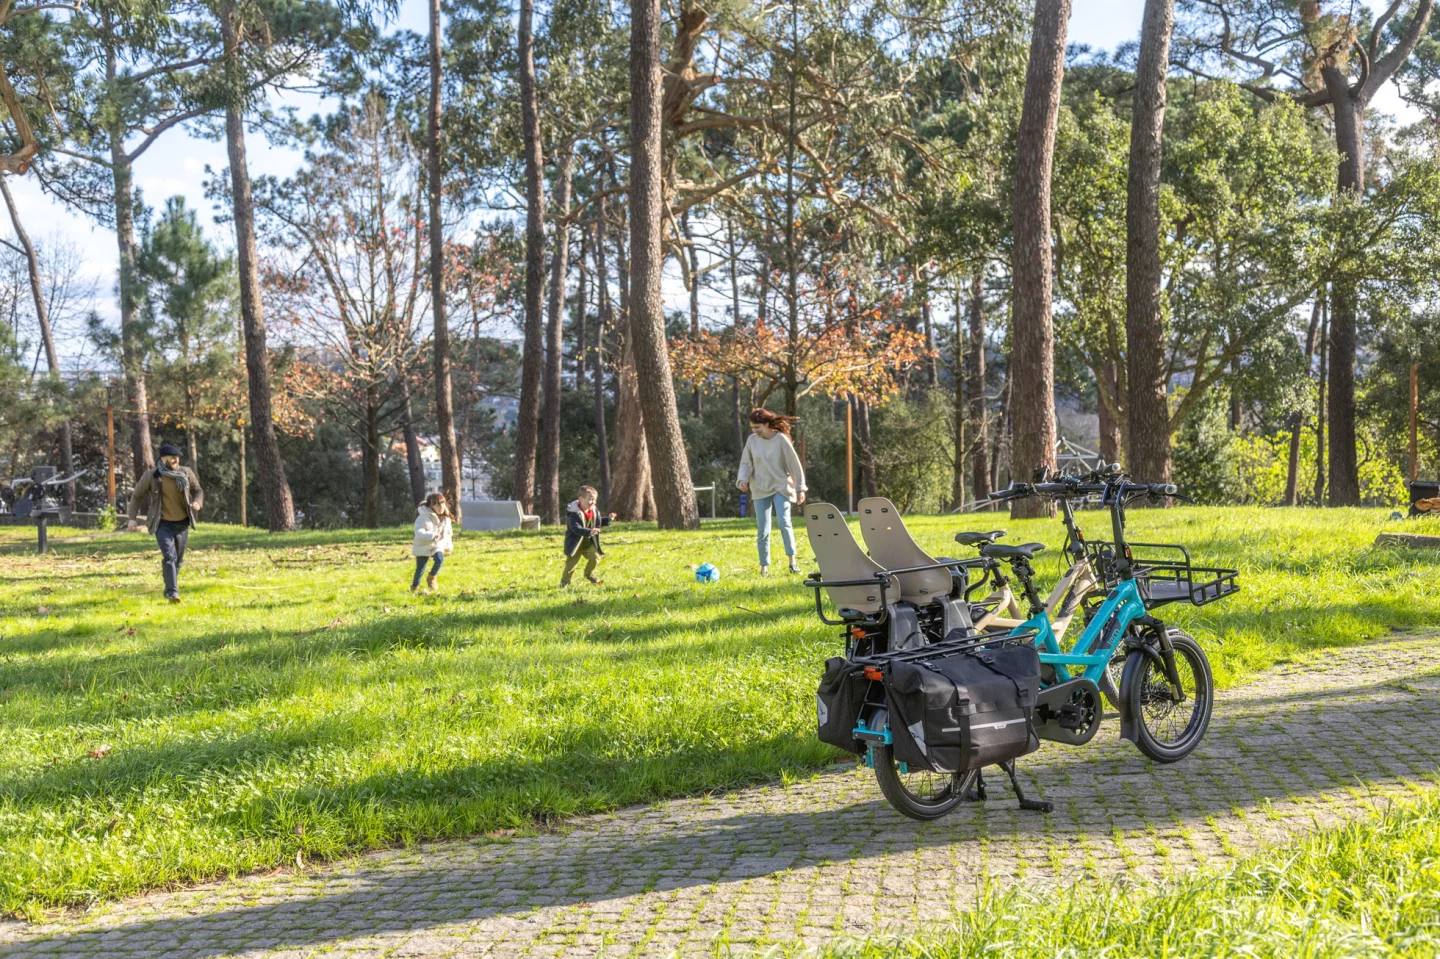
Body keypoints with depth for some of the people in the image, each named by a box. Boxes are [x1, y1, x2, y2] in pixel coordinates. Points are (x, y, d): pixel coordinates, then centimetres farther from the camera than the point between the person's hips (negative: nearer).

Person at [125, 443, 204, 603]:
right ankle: (172, 592, -20)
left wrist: (198, 502, -15)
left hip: (182, 523, 3)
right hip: (163, 523, -3)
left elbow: (198, 490, 8)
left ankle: (169, 588, 35)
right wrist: (132, 518, -5)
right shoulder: (151, 476, -10)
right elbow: (136, 495, 2)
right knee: (169, 556, -18)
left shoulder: (186, 473, -4)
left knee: (178, 558, 13)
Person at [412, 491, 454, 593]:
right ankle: (415, 587, 29)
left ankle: (432, 578, 1)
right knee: (420, 569, 3)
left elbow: (448, 533, 17)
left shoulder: (446, 518, 1)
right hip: (423, 547, -3)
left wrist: (448, 546, 21)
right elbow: (419, 533, -28)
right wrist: (432, 536, -42)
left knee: (440, 560, -25)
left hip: (438, 546, 3)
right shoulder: (423, 517, -18)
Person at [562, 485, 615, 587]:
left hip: (589, 542, 6)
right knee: (571, 563, -1)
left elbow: (598, 522, 16)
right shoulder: (574, 513, -27)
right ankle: (564, 582, 18)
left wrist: (608, 519, 0)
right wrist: (589, 532, -51)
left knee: (595, 557, -3)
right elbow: (576, 529, -39)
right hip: (575, 542, -6)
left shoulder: (594, 510, -3)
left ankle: (589, 574, 24)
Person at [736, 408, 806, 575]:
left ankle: (792, 560, -6)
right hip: (760, 490, 3)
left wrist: (800, 488, -3)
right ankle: (764, 566, 10)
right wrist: (742, 479, -15)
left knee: (783, 522, -18)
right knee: (762, 530, 1)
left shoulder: (781, 439, -10)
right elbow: (746, 463, 5)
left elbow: (794, 464, -5)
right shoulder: (752, 440, -1)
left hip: (781, 487, -3)